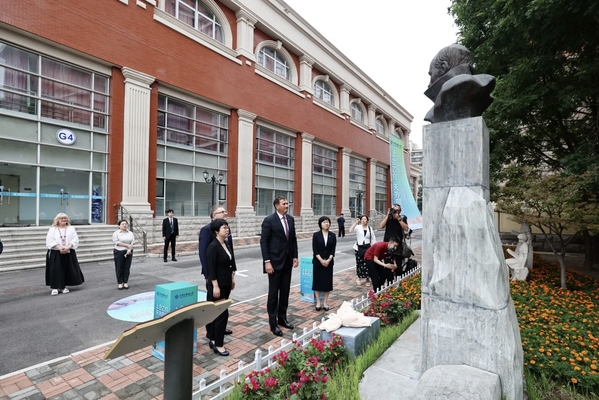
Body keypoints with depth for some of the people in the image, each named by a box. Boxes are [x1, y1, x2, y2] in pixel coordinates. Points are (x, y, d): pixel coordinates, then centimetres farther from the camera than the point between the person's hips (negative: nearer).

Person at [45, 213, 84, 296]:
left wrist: (68, 247, -17)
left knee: (67, 270, 5)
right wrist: (60, 248, -19)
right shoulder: (52, 229, 4)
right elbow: (50, 241, -8)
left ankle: (63, 286, 17)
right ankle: (55, 287, 4)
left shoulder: (71, 229, 8)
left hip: (68, 253, 2)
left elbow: (75, 240, -1)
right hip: (55, 253, -2)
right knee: (56, 270, -4)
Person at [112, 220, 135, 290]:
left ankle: (125, 282, 14)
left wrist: (129, 249, -14)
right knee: (119, 268, 2)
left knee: (127, 268, 5)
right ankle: (120, 283, 12)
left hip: (129, 252, 3)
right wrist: (127, 245, -16)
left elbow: (133, 242, 2)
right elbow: (116, 242, -12)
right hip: (119, 252, -3)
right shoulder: (116, 233, 1)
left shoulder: (130, 233, 11)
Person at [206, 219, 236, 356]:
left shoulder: (226, 245, 8)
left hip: (226, 284, 8)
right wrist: (215, 286, -20)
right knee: (222, 313, -4)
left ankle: (213, 340, 28)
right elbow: (211, 269, -19)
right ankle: (218, 345, 9)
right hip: (217, 284, -8)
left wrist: (232, 279, 16)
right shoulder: (213, 247, -17)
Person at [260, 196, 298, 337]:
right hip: (275, 261, -6)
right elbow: (263, 242, -13)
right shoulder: (269, 220, -12)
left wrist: (295, 256, 7)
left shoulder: (291, 219, 7)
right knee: (274, 292, 4)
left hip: (288, 261, 6)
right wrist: (267, 261, -18)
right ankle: (273, 323, 18)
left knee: (285, 291, 15)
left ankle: (282, 318, 30)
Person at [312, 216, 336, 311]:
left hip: (329, 262, 2)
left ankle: (325, 302, 17)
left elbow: (333, 249, -2)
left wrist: (328, 260, -14)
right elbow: (314, 250, -8)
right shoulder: (316, 235, -4)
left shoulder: (332, 235, 2)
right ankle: (318, 302, 15)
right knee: (317, 281, 3)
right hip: (318, 262, -2)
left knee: (327, 281, 5)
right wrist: (321, 260, -16)